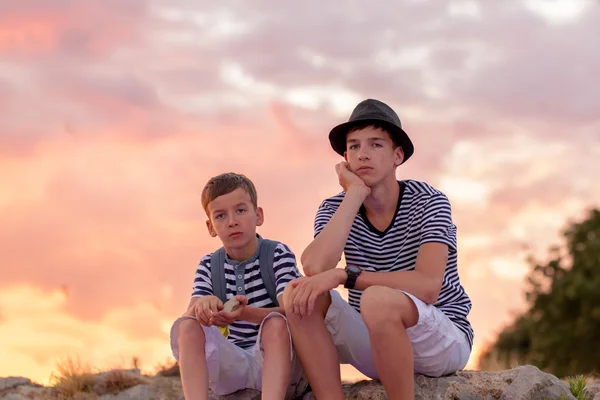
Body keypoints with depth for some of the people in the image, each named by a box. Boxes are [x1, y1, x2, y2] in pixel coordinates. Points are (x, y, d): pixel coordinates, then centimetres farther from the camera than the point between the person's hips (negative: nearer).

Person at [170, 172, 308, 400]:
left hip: (277, 359, -3)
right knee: (186, 326, -22)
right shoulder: (209, 266, 7)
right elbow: (190, 314, -9)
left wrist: (243, 313, -39)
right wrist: (202, 305, -35)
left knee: (275, 323, -33)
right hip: (232, 365, 3)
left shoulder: (279, 255, -4)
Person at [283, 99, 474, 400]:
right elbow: (314, 268, -23)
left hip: (445, 340, -5)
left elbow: (428, 287, -28)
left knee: (378, 300, -35)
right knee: (299, 293, -18)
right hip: (377, 345, 5)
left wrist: (343, 275, -32)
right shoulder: (335, 208, -2)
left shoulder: (428, 202, -13)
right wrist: (355, 193, -19)